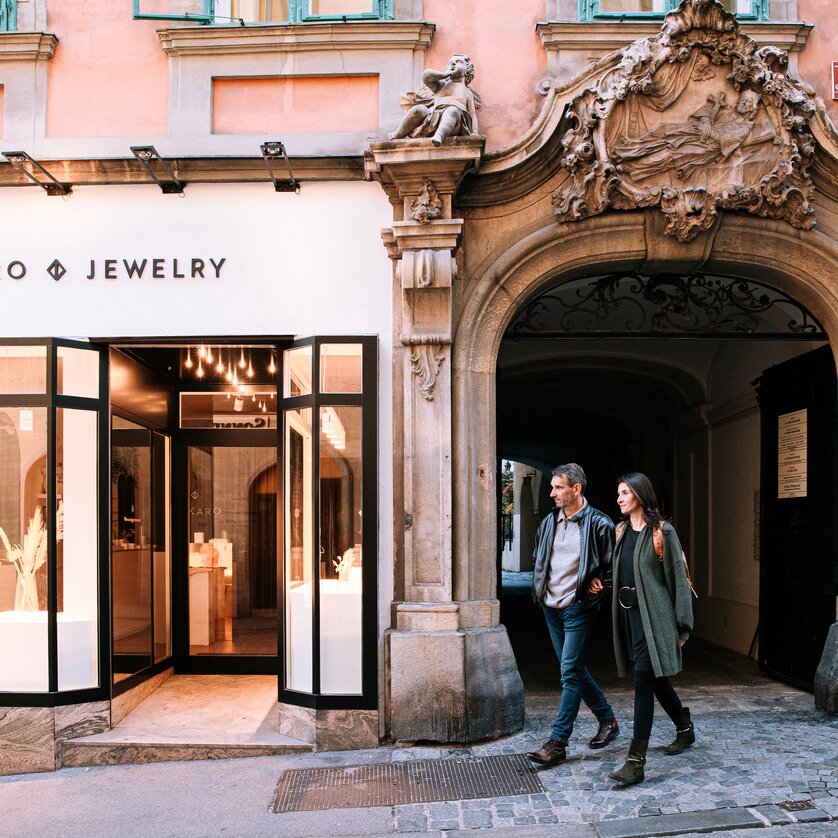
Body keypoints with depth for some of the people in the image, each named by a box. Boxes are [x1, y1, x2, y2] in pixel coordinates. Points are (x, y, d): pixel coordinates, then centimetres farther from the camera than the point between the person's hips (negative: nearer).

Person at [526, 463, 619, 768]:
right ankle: (607, 720, 31)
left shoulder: (599, 524, -11)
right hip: (551, 606, 7)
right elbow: (538, 558, 22)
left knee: (570, 673, -8)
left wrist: (596, 589, -14)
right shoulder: (549, 522, 9)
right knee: (575, 670, 15)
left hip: (578, 607, -7)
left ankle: (557, 742, -6)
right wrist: (540, 587, 9)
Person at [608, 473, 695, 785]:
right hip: (628, 613, 7)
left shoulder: (662, 532, -9)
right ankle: (685, 729, 41)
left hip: (653, 616, -7)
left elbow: (678, 578, -8)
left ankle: (636, 762, -11)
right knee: (656, 679, 18)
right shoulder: (622, 531, 12)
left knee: (644, 681, -11)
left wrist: (682, 625, -9)